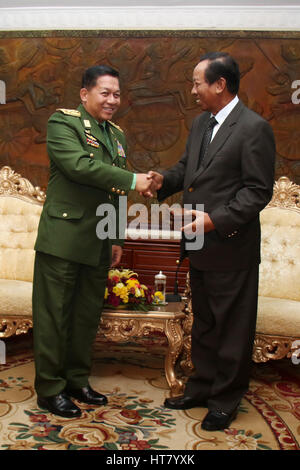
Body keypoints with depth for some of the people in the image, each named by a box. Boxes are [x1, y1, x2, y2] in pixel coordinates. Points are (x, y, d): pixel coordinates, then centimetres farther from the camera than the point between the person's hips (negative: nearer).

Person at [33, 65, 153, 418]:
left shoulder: (117, 136, 18)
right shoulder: (63, 122, -4)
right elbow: (78, 165, -21)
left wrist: (116, 239, 19)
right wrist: (132, 180, -20)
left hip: (98, 245, 7)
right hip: (63, 239, -7)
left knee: (87, 316, 14)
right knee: (54, 315, 1)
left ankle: (77, 380, 28)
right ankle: (50, 388, 14)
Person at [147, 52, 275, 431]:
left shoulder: (253, 128, -15)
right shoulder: (200, 123, 11)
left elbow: (258, 190, -17)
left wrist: (217, 220, -24)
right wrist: (165, 180, 0)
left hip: (230, 246, -8)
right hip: (200, 244, 8)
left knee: (231, 328, 7)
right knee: (203, 324, 20)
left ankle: (225, 400, 23)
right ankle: (201, 388, 36)